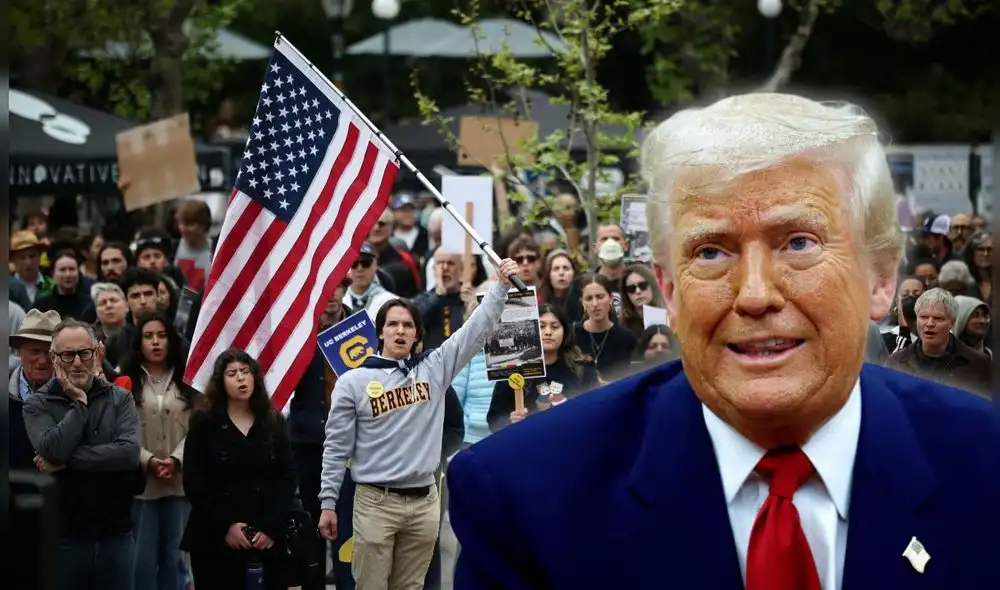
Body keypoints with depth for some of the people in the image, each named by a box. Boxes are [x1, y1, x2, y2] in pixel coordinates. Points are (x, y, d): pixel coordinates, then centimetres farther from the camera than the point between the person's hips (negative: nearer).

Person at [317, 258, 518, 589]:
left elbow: (477, 329, 4)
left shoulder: (434, 368, 6)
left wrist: (502, 287, -7)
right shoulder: (353, 381, 0)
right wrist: (328, 503, -2)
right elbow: (337, 447, 1)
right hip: (375, 502, -3)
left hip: (424, 502, 3)